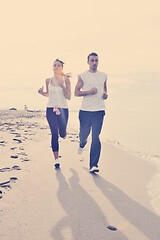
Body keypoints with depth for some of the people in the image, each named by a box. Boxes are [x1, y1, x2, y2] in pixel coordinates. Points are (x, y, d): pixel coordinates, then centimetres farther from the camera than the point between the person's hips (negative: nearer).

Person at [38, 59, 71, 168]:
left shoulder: (66, 80, -1)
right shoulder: (48, 80, 6)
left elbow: (69, 97, -6)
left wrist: (62, 86, -18)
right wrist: (42, 93, -2)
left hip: (63, 109, -1)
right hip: (51, 109, 1)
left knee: (62, 134, 2)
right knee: (54, 134, -3)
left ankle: (63, 133, 43)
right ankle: (56, 159, 3)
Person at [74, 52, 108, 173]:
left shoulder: (103, 75, 10)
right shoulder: (82, 76, 3)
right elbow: (76, 92, 1)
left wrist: (105, 94, 5)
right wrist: (89, 91, -14)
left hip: (99, 110, 0)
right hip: (85, 110, 0)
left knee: (96, 137, -8)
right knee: (84, 133, 11)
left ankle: (93, 165, -6)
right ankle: (82, 144, 49)